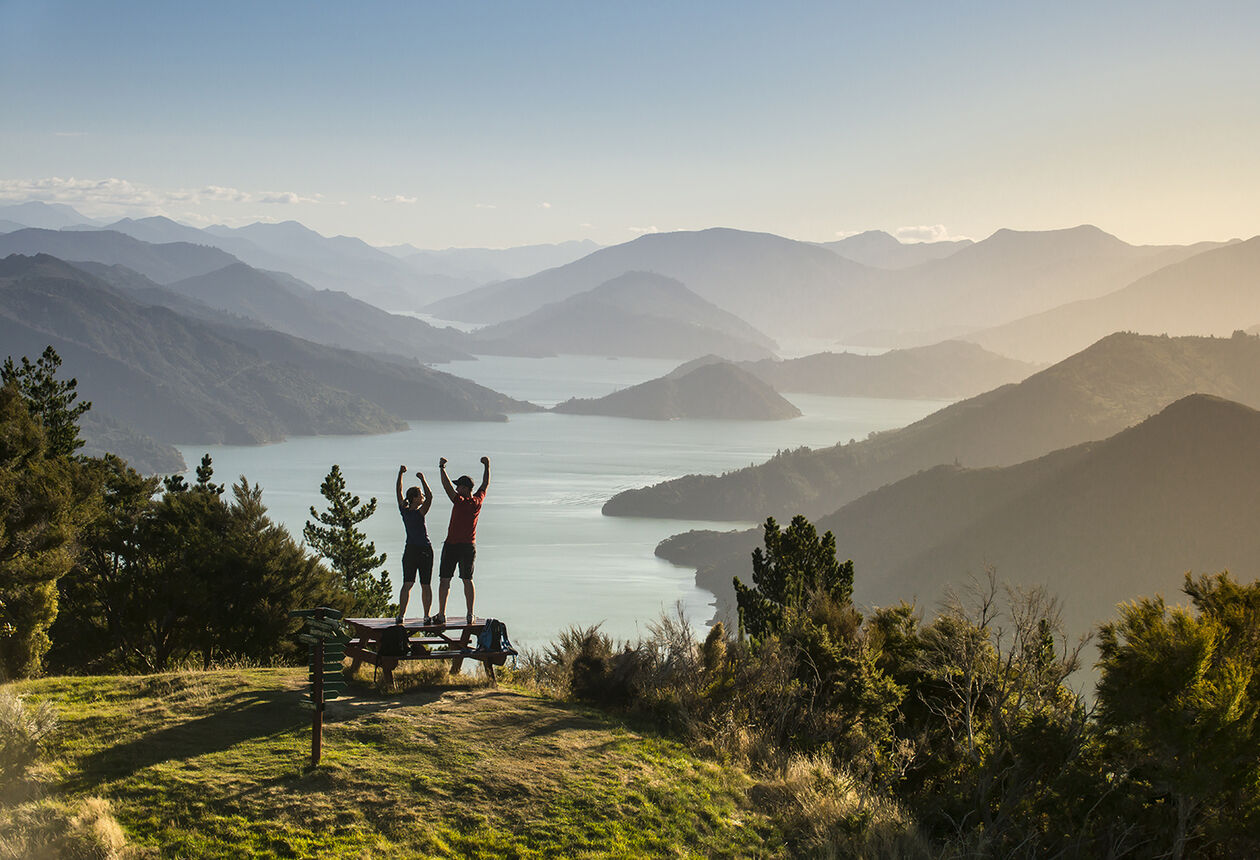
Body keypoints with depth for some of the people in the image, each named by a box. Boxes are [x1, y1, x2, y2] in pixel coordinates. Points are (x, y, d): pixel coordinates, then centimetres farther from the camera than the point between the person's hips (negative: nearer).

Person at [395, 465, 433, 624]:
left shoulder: (404, 510, -2)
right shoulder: (419, 513, -16)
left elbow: (398, 492, 9)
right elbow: (430, 497, -26)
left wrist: (400, 473, 12)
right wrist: (423, 479, -23)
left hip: (410, 550, 4)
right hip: (424, 550, -4)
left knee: (407, 584, 4)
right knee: (426, 585, 3)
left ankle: (401, 615, -4)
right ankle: (427, 615, 1)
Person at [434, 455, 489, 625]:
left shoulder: (460, 501, -15)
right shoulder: (478, 501, 0)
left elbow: (447, 487, -14)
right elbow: (485, 484, 16)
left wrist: (442, 468, -5)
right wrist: (487, 466, 28)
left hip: (452, 545, -5)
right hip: (469, 546, 5)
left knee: (444, 580, 0)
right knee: (467, 580, 10)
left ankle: (441, 614, -5)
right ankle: (470, 615, 4)